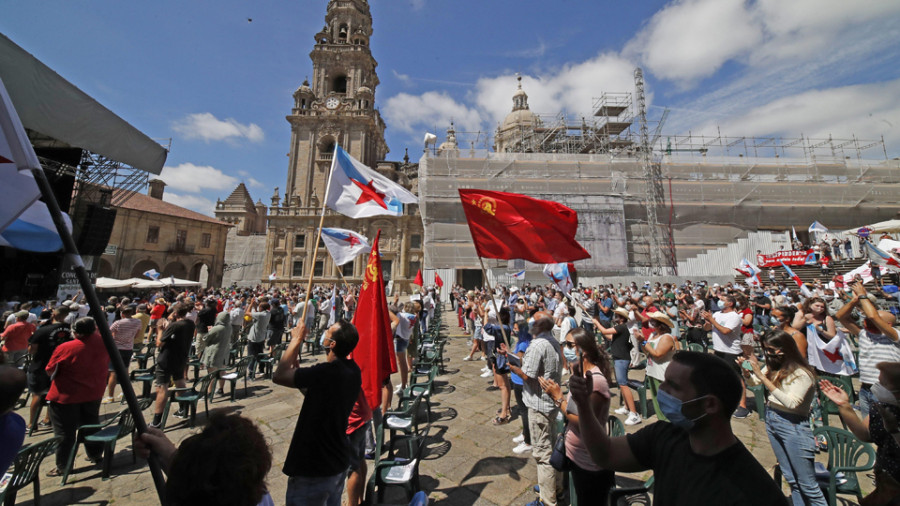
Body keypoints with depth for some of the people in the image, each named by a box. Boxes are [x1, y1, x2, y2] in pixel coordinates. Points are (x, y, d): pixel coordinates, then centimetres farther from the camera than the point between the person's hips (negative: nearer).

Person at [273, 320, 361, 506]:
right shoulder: (353, 371, -5)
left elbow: (279, 376, -21)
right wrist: (296, 367, 1)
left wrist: (296, 340, -13)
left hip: (314, 469, -7)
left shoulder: (327, 372, -32)